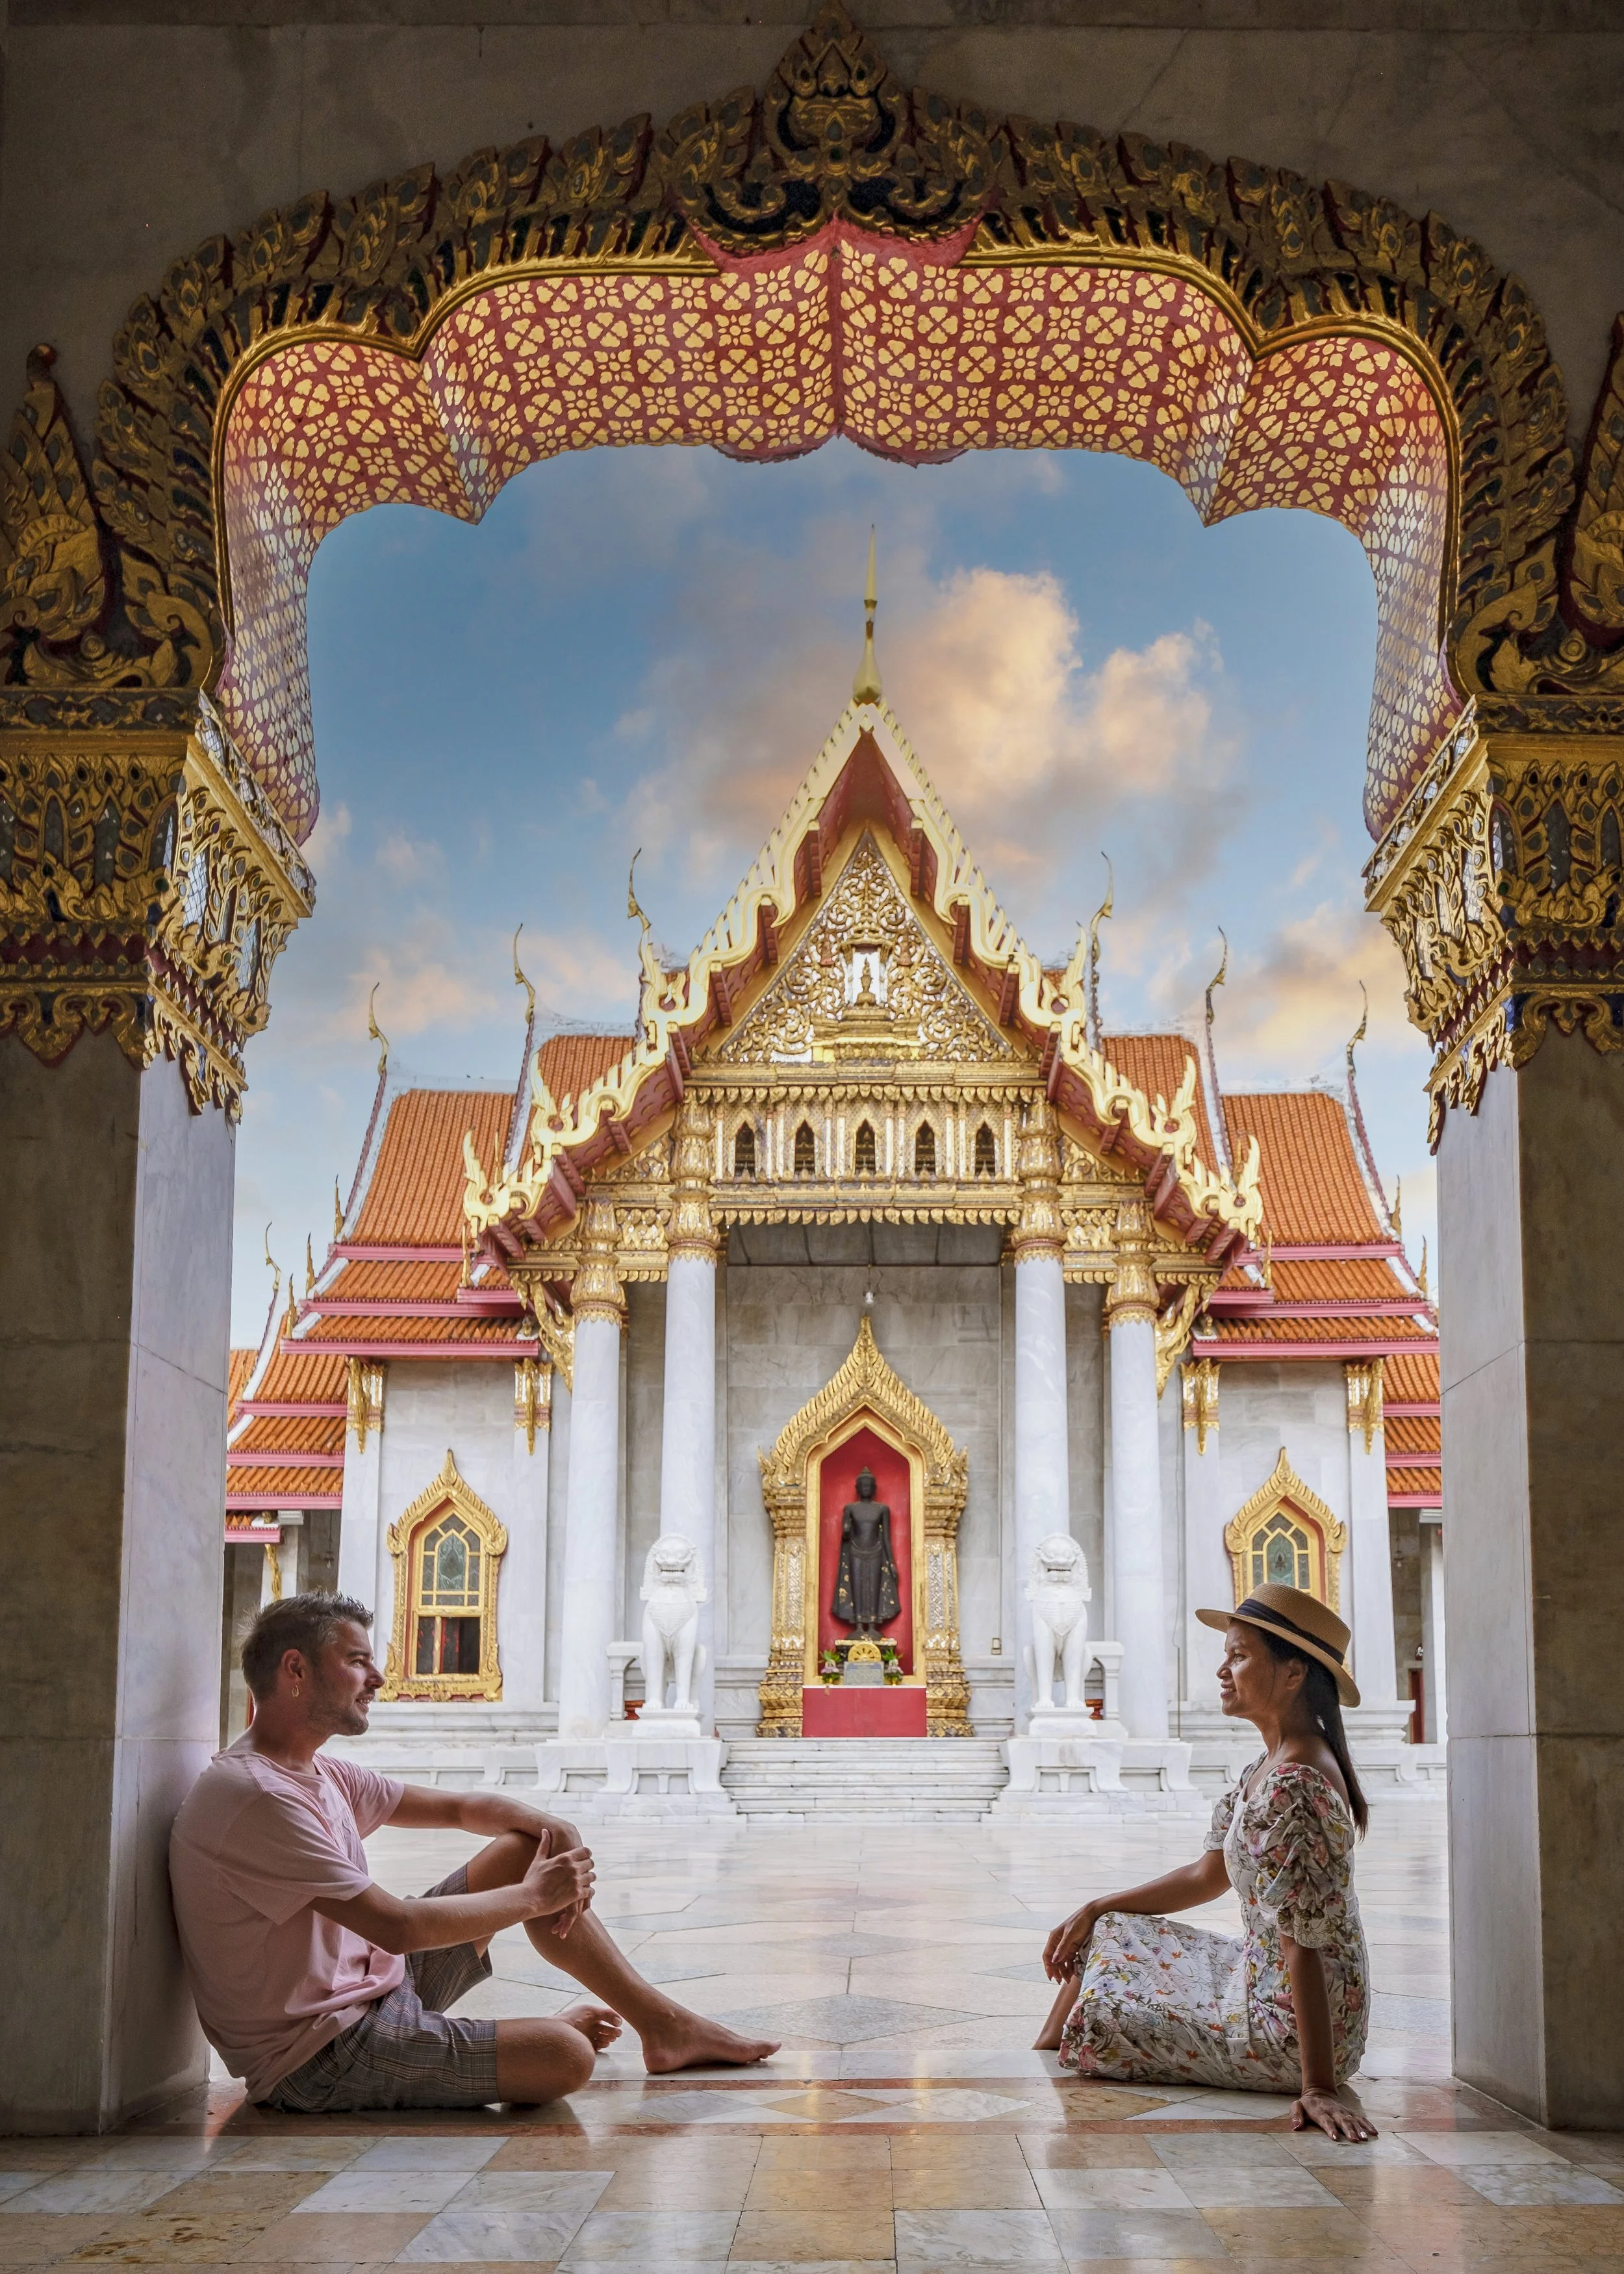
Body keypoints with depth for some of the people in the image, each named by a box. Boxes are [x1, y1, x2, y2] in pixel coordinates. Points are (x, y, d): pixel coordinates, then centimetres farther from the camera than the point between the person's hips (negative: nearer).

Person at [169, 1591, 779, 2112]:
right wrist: (532, 1897, -14)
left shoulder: (318, 1774, 10)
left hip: (373, 1985, 10)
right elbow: (398, 1926, -26)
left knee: (524, 1848, 9)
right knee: (565, 2058, -24)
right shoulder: (253, 1795, -24)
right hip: (318, 2056, -10)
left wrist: (556, 1832, -4)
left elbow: (461, 1807, 16)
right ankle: (550, 2029, 13)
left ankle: (663, 2022, 16)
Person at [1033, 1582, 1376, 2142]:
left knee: (1094, 2020, 1)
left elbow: (1305, 1945, -28)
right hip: (1264, 1980, 10)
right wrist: (1092, 1912, 17)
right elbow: (1208, 1876, 16)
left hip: (1292, 2029, -10)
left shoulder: (1292, 1787, -26)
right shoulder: (1272, 1767, 6)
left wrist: (1318, 2087, -28)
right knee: (1111, 1934, 18)